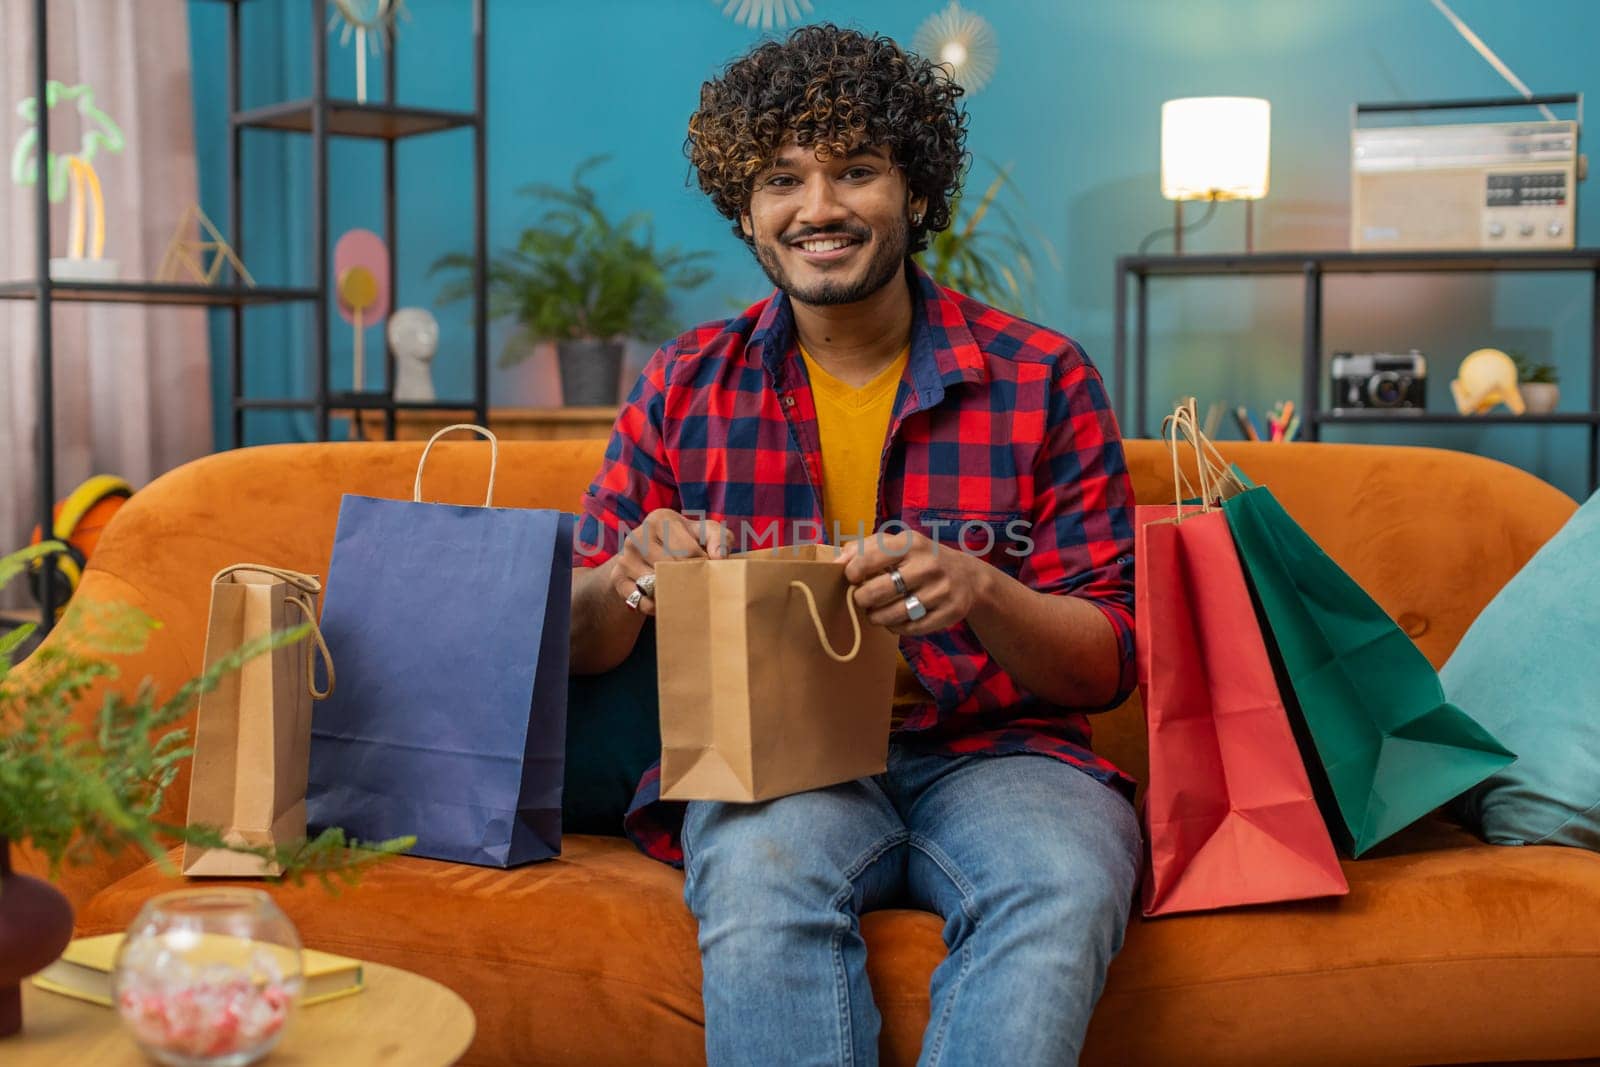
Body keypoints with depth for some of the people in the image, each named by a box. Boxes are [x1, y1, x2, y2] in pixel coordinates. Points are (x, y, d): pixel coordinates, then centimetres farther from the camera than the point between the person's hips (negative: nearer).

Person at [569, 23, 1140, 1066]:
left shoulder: (1044, 379, 3)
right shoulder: (685, 386, 7)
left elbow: (1110, 661, 1)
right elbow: (578, 647, 11)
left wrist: (979, 593, -21)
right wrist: (626, 584, -14)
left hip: (994, 750, 0)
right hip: (772, 757, 1)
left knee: (1063, 883, -33)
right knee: (761, 869, -34)